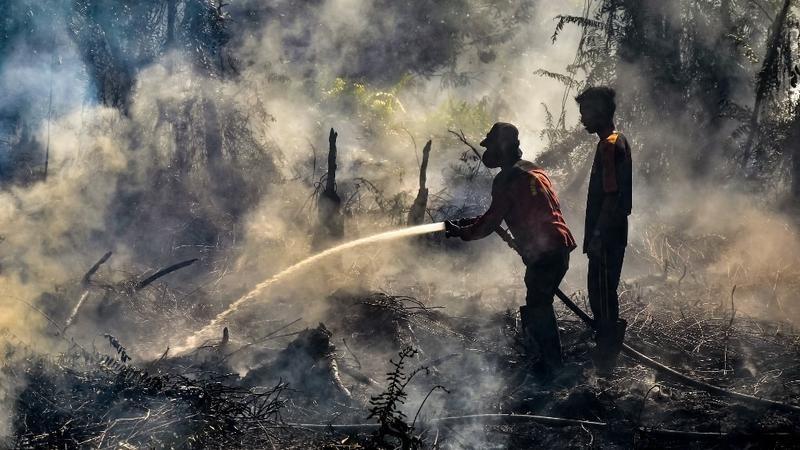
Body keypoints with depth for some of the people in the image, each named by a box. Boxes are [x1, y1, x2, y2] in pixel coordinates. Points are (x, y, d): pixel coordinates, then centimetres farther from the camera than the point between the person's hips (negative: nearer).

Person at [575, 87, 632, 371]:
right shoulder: (618, 142, 14)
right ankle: (607, 347, 26)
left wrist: (597, 236, -21)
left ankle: (606, 354, 4)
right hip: (612, 235, 10)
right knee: (602, 291, 16)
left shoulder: (610, 146, -18)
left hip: (606, 238, -10)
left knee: (602, 293, -3)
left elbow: (611, 196, -22)